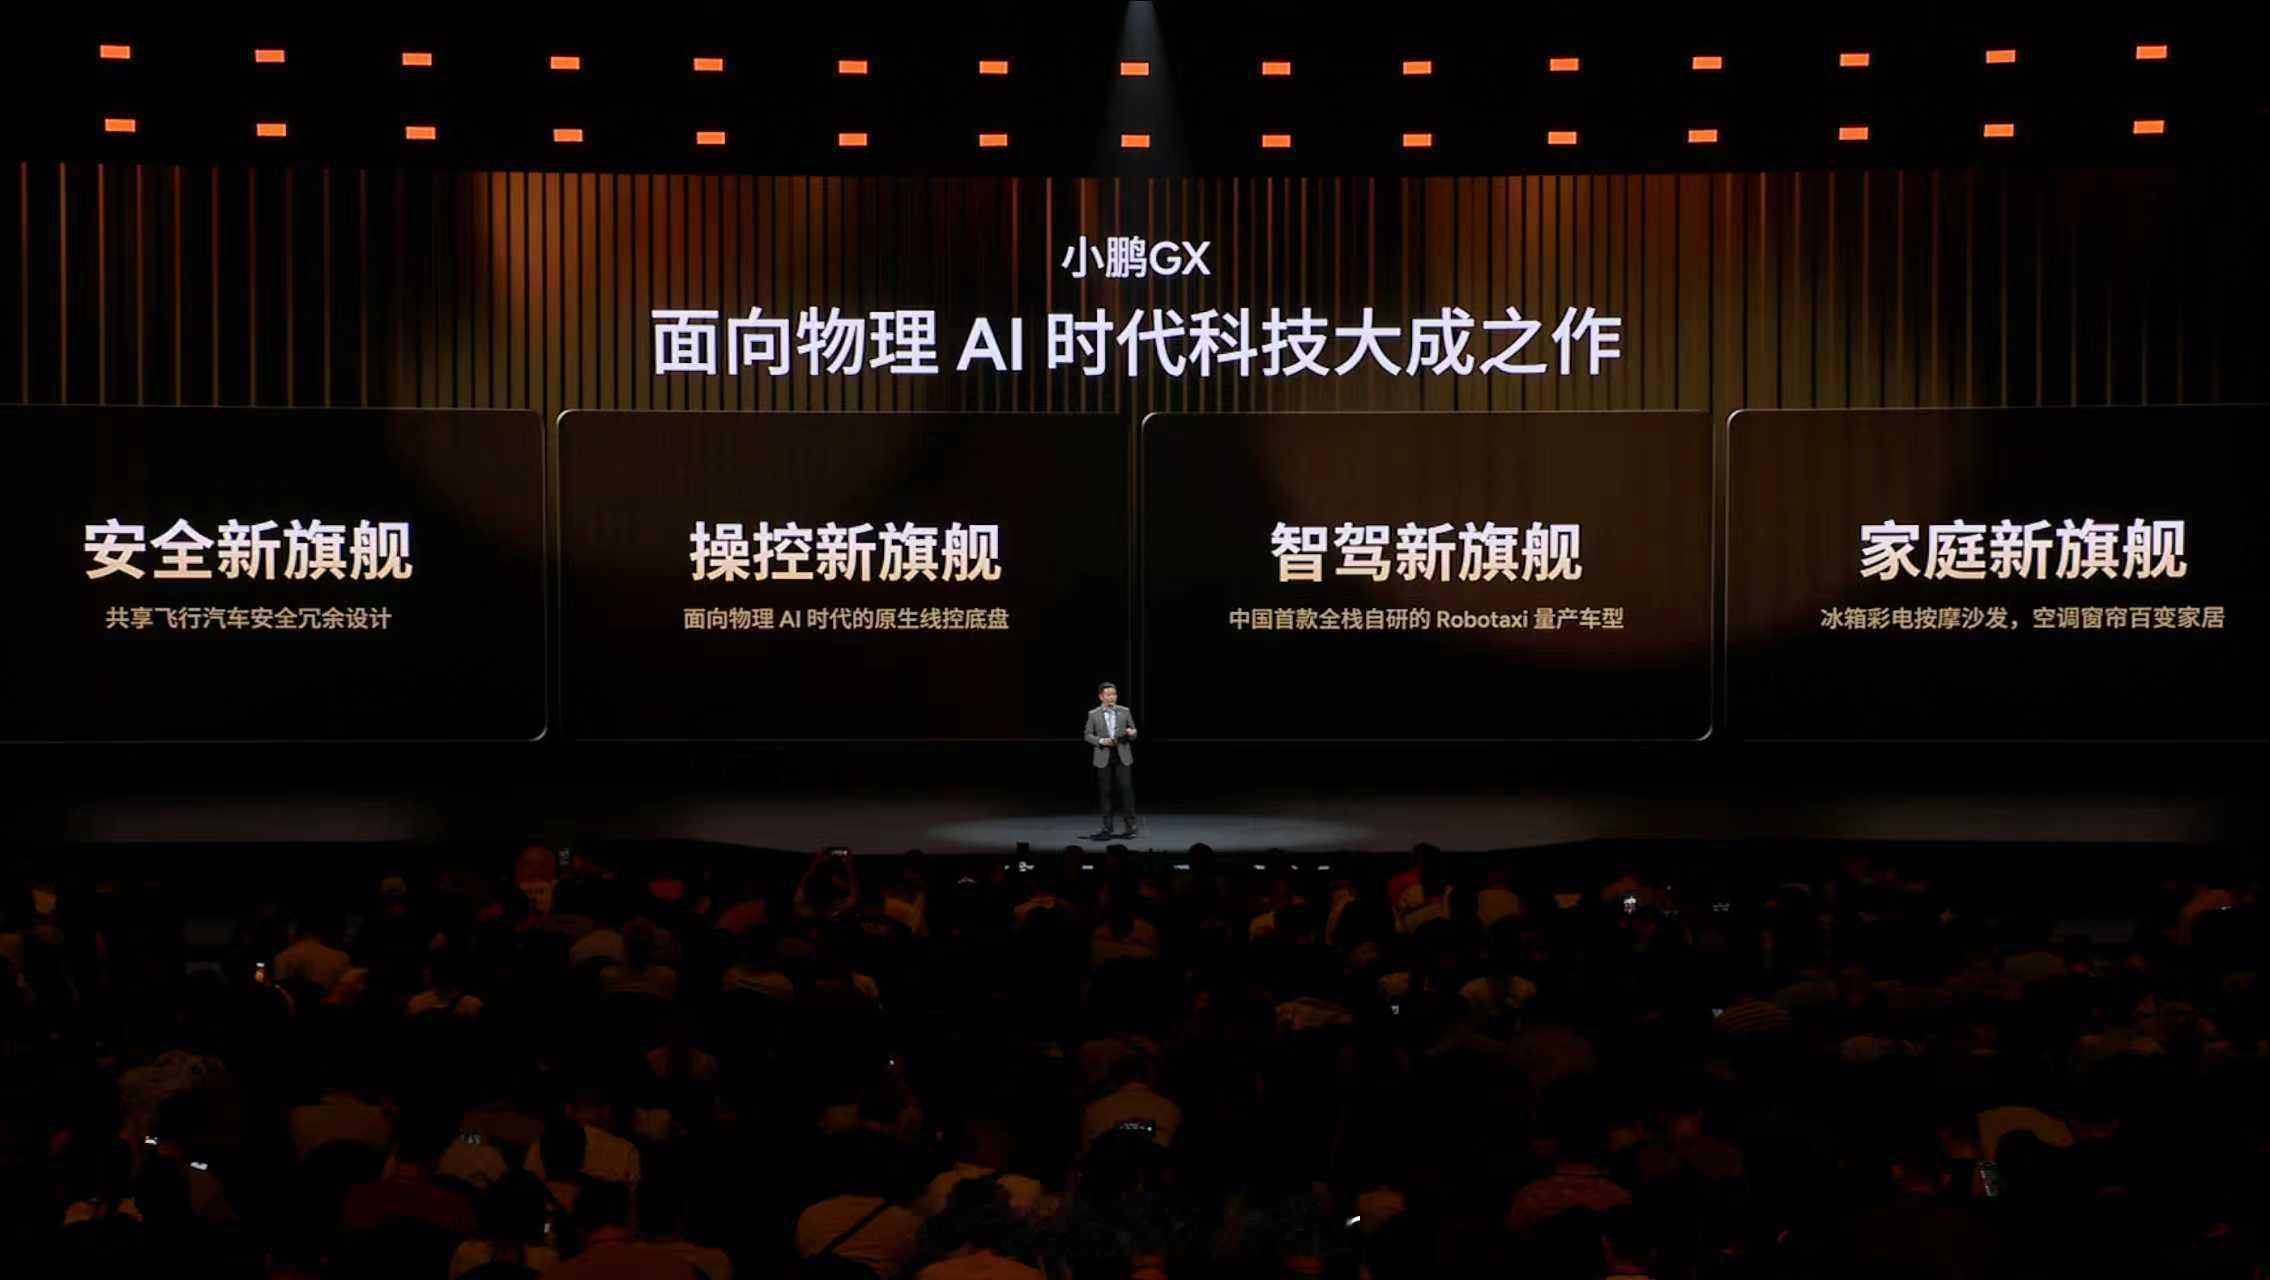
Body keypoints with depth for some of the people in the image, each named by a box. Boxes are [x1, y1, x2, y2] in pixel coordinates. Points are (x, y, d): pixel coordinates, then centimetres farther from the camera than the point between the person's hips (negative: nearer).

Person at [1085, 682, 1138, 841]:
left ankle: (1131, 824, 1)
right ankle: (1107, 826, 10)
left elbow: (1133, 734, 9)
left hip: (1123, 756, 0)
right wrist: (1101, 741, -14)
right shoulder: (1093, 714, 1)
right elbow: (1088, 735, 3)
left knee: (1126, 789, -5)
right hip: (1104, 758, 0)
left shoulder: (1125, 712, 4)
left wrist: (1131, 733, -15)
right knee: (1105, 792, 2)